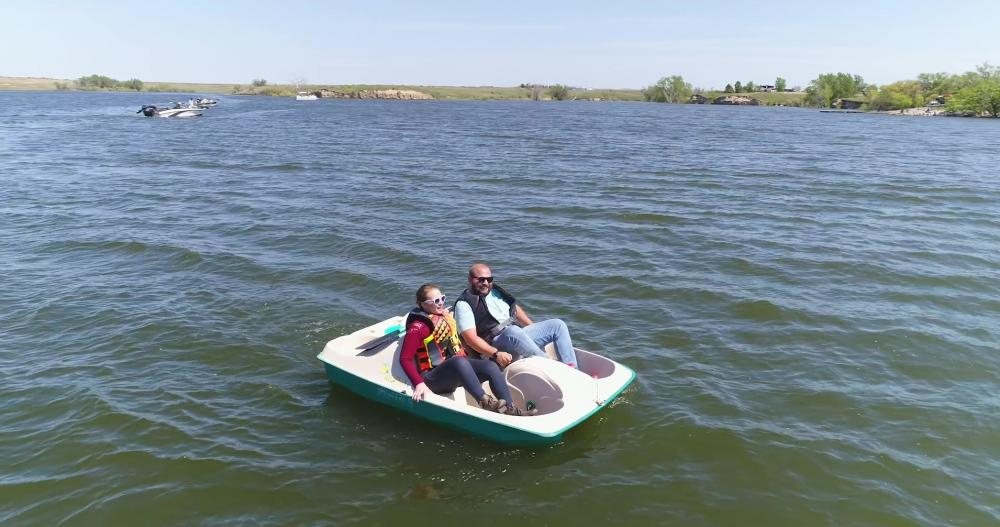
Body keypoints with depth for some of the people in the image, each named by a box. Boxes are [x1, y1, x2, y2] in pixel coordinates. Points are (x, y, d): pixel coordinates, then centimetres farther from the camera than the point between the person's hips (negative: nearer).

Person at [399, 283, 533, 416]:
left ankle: (510, 408, -23)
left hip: (456, 370, 8)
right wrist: (419, 384, -27)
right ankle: (485, 402, -44)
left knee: (491, 366, -15)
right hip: (433, 379, -7)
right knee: (459, 362, -37)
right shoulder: (418, 327, -11)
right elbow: (405, 359, -16)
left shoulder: (445, 316, 12)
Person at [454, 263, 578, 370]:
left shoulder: (495, 290, 19)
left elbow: (515, 309, 28)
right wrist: (496, 354, -28)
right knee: (513, 331, -40)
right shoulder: (464, 304, -6)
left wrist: (535, 329, 19)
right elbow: (471, 338, -17)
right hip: (498, 345, -8)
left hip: (520, 336, 8)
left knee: (558, 325, -2)